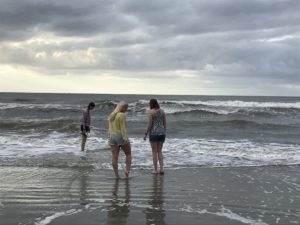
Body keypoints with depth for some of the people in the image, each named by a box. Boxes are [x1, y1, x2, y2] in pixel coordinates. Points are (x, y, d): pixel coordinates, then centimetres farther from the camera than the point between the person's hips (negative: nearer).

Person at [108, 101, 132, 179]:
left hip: (112, 137, 6)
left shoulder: (111, 115, 13)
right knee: (128, 154, 10)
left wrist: (110, 138, 17)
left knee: (114, 157, 3)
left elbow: (110, 128, 14)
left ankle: (117, 175, 4)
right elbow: (123, 127, -16)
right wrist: (125, 138, -19)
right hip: (121, 137, -6)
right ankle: (127, 170, -2)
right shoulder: (122, 115, -10)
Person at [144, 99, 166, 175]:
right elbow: (165, 123, 8)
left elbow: (149, 124, -12)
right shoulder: (162, 111, 7)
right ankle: (161, 168, 7)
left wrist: (145, 134, -4)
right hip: (162, 133, 5)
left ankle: (155, 170, 10)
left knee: (154, 151, 5)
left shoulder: (151, 112, -9)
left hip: (153, 133, -5)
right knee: (160, 151, 14)